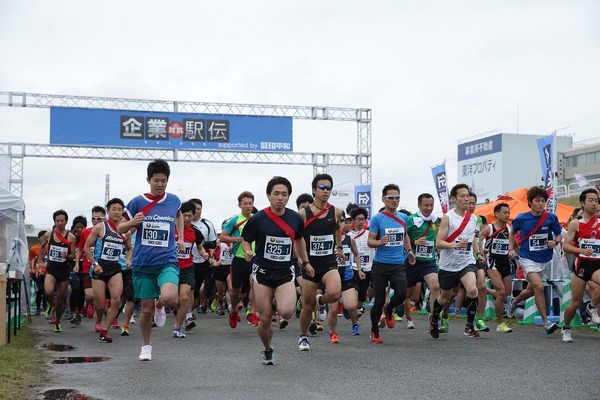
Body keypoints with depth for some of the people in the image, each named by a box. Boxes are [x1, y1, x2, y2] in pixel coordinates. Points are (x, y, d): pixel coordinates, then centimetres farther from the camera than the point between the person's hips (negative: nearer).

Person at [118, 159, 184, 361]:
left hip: (167, 261, 0)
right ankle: (146, 345, 32)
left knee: (170, 298, -26)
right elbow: (121, 229, 5)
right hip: (143, 264, 0)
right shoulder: (137, 202, -3)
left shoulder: (174, 200, 3)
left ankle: (160, 306, 11)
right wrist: (132, 222, -16)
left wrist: (180, 237, 19)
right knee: (147, 309, 7)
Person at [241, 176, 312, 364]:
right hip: (263, 272, -1)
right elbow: (246, 240, 4)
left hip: (285, 272, 1)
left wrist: (305, 262, 21)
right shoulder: (258, 219, -7)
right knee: (265, 318, -1)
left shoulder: (295, 218, 1)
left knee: (286, 312, -22)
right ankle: (268, 350, 27)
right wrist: (248, 252, -17)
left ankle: (280, 301, 16)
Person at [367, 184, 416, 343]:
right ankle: (374, 332, 19)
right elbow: (370, 241, -6)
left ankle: (388, 310, 18)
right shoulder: (377, 218, -5)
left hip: (399, 264, 3)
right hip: (380, 264, -3)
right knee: (379, 300, 0)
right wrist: (380, 242, -25)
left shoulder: (404, 217, 10)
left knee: (401, 294, -17)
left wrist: (409, 250, 17)